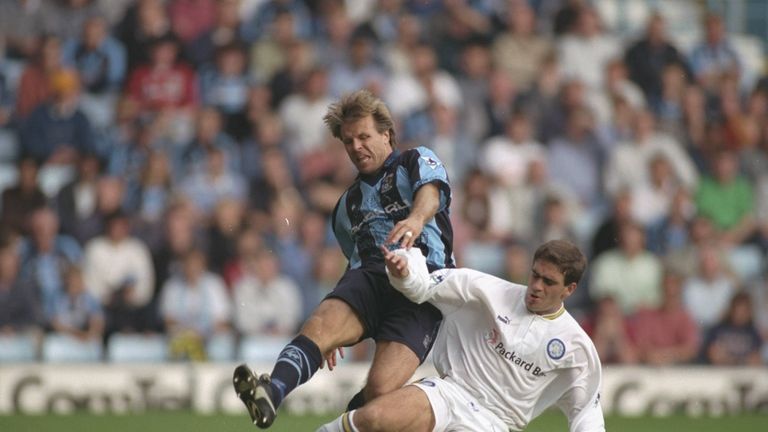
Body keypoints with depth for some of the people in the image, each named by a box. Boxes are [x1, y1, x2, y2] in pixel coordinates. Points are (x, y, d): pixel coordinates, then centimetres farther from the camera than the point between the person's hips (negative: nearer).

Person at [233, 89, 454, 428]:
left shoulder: (417, 161, 14)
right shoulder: (347, 205, 33)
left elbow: (430, 191, -9)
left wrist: (416, 218, -35)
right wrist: (332, 337, 29)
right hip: (369, 278, 4)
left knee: (381, 389, -28)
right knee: (320, 325, -32)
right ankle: (271, 394, -56)